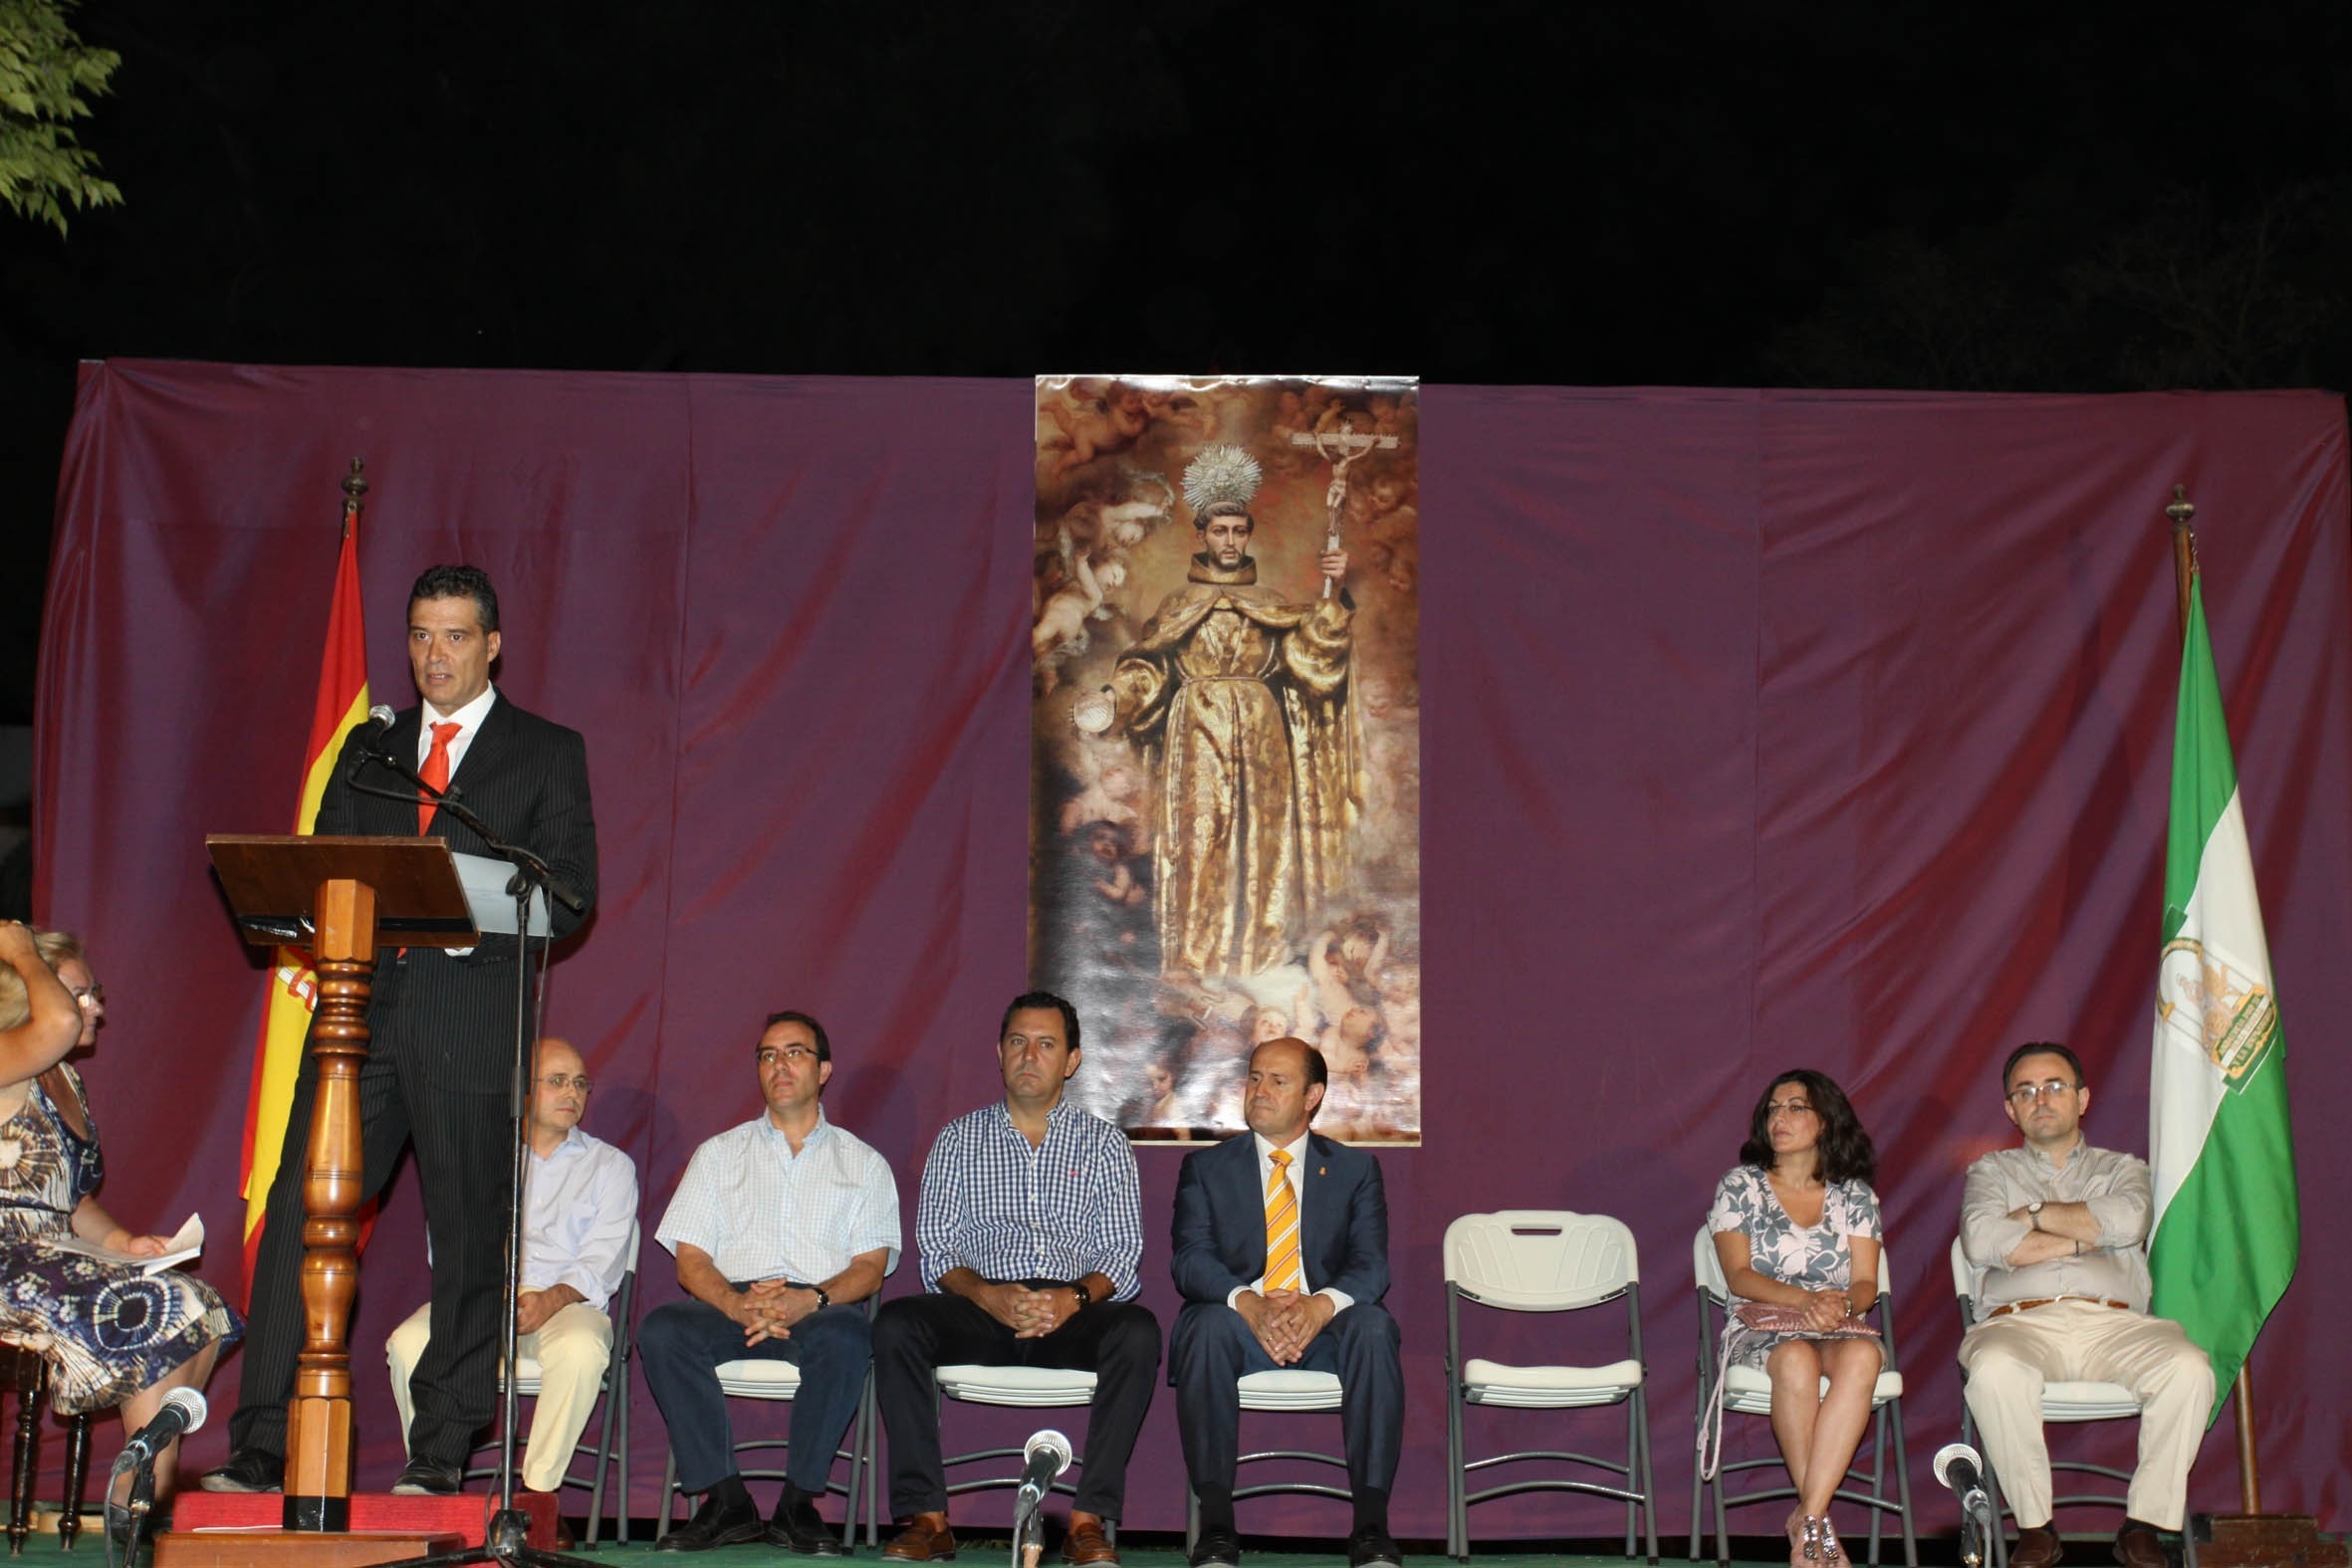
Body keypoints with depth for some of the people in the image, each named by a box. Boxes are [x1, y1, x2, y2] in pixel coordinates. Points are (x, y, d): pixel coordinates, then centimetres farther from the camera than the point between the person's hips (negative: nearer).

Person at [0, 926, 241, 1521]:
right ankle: (141, 1503, -10)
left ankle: (154, 1472, -1)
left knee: (202, 1313, -6)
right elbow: (58, 1022, -34)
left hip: (55, 1263, 9)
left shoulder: (65, 1079, 18)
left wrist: (120, 1239, 7)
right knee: (162, 1316, -19)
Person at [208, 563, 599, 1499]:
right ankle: (260, 1451, -1)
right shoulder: (368, 748, 20)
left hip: (471, 1020, -3)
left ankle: (441, 1458, 8)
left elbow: (571, 894, 1)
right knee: (299, 1217, -5)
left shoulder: (547, 752, 8)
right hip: (360, 1011, 3)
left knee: (467, 1239, 0)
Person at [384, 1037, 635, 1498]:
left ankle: (538, 1490, -31)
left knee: (580, 1348, -38)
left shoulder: (610, 1165, 16)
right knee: (409, 1342, -29)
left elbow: (601, 1263, 3)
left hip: (567, 1303, -2)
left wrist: (552, 1299, -19)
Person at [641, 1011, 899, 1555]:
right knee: (661, 1329, -31)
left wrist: (810, 1300, -17)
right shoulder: (719, 1154, 22)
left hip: (821, 1309, -2)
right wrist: (736, 1304, -13)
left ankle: (797, 1504, -27)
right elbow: (690, 1260, 10)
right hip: (731, 1306, 2)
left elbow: (870, 1266, 5)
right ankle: (725, 1500, -25)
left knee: (844, 1336, -38)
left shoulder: (863, 1164, 19)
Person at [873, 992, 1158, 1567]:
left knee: (1137, 1330, -33)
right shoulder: (959, 1138, 16)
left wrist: (1076, 1297, -18)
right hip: (980, 1308, 1)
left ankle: (1088, 1520, -30)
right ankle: (927, 1517, -27)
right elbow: (935, 1248, 6)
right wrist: (986, 1294, -15)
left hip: (1072, 1317, -1)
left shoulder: (1103, 1142, 14)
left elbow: (1123, 1253, 5)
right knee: (896, 1323, -29)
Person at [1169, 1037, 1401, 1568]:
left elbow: (1371, 1264, 0)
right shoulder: (1205, 1167, 13)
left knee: (1373, 1325, -32)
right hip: (1242, 1327, 0)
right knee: (1208, 1326, -34)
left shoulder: (1355, 1169, 14)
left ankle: (1371, 1524, -34)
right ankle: (1215, 1521, -35)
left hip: (1324, 1327, 0)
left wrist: (1322, 1305, -24)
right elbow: (1191, 1260, -2)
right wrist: (1249, 1304, -24)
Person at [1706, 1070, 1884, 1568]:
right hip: (1759, 1330, -1)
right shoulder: (1738, 1186, 9)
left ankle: (1807, 1519, -39)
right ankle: (1819, 1523, -30)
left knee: (1862, 1355, -36)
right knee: (1795, 1358, -39)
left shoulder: (1855, 1195, 14)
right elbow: (1739, 1276, -2)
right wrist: (1805, 1300, -19)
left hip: (1840, 1329, 2)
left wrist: (1841, 1305, -20)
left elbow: (1866, 1284, 5)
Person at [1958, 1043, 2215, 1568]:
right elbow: (1981, 1241, 1)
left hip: (2113, 1322, 1)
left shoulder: (2122, 1169, 25)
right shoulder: (1992, 1171, 24)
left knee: (2189, 1368, -31)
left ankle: (2143, 1524, -18)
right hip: (2020, 1322, -1)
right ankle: (2035, 1526, -20)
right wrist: (2085, 1237, 2)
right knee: (1994, 1370, -38)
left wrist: (2033, 1214, 5)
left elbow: (2128, 1221, -1)